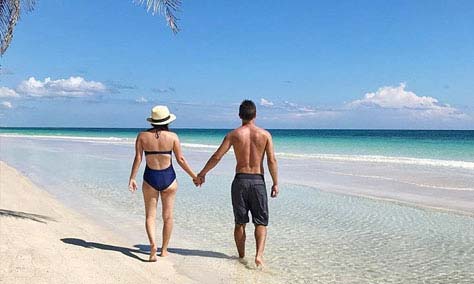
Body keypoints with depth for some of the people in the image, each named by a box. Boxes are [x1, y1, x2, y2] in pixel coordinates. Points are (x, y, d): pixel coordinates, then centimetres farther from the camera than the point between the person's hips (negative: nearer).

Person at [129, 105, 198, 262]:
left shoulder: (142, 136, -2)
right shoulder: (172, 136, -5)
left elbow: (138, 158, -7)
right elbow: (181, 160, -4)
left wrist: (132, 178, -2)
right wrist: (194, 176, 5)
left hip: (150, 178, 1)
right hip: (168, 178, 0)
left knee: (150, 215, 9)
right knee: (168, 216, 12)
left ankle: (152, 244, -13)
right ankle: (164, 249, 21)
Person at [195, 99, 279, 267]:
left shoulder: (234, 134, -1)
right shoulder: (265, 134, -1)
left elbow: (216, 157, -3)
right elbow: (272, 161, -6)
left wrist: (201, 174, 8)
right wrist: (275, 183, 2)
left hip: (240, 180, 1)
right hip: (258, 181, 0)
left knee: (240, 222, 13)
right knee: (260, 222, 8)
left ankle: (241, 257, 22)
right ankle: (259, 254, -9)